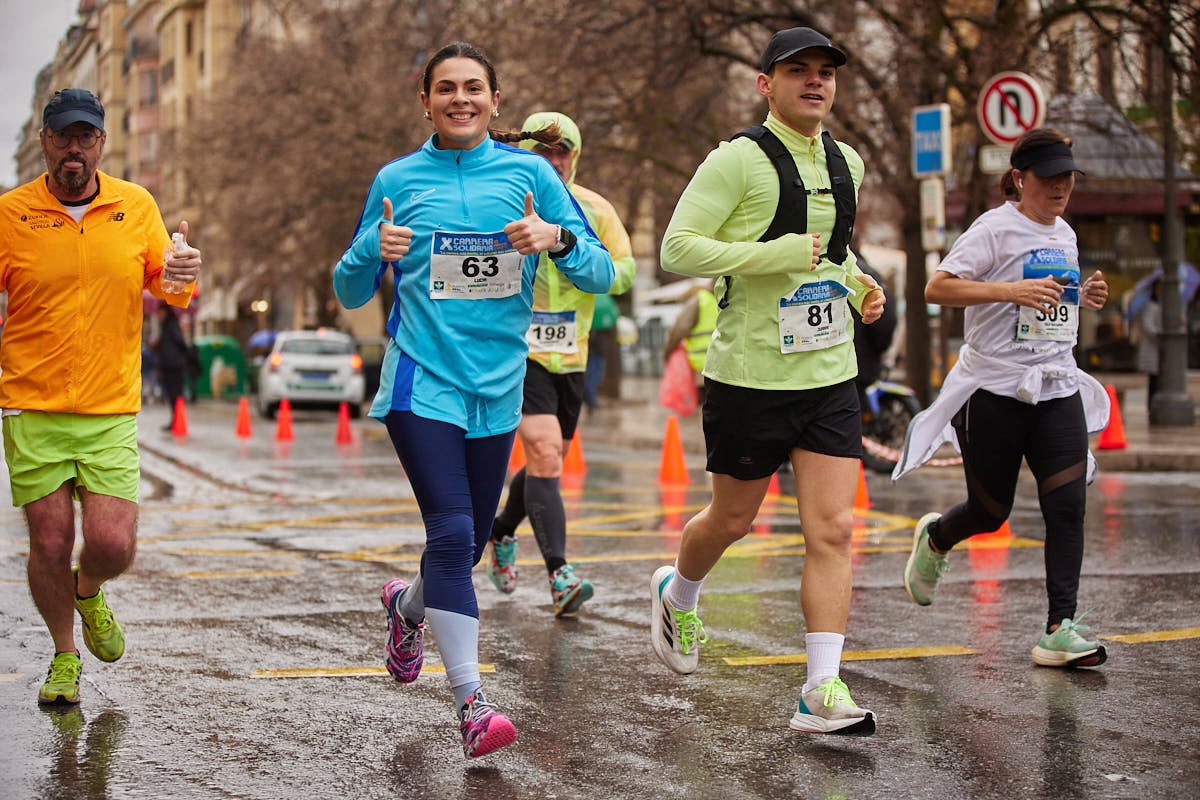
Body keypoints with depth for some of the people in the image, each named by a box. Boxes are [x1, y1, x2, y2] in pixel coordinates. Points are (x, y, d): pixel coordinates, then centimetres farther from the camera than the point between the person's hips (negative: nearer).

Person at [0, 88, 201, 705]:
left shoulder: (137, 206, 4)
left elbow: (165, 290, 13)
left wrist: (179, 275, -10)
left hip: (111, 410, 1)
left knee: (113, 547, -8)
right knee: (50, 543, -2)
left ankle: (87, 590, 29)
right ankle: (64, 654, 23)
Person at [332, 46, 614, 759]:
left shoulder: (528, 172, 4)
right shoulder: (396, 180, 4)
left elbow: (602, 275, 2)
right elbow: (351, 293, 10)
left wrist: (558, 238, -18)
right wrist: (374, 250, -11)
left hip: (497, 387, 3)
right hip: (422, 383, -2)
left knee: (468, 544, 13)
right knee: (453, 532, -17)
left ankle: (409, 604, 47)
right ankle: (472, 703, -11)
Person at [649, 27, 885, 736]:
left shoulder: (847, 163, 11)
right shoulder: (738, 161, -11)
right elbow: (678, 249, -17)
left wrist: (860, 285, 10)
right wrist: (776, 256, -24)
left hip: (830, 378, 5)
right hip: (750, 377, -5)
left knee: (833, 531, -5)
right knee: (732, 520, 12)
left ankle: (823, 693, -4)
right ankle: (677, 595, 44)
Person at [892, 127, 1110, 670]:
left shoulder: (1064, 236, 14)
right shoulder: (995, 228, -9)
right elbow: (937, 288, -18)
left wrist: (1084, 298, 7)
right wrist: (1011, 289, -28)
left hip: (1058, 387, 5)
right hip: (995, 389, -5)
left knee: (1068, 507, -10)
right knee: (990, 512, 6)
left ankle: (1060, 629, -8)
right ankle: (933, 538, 40)